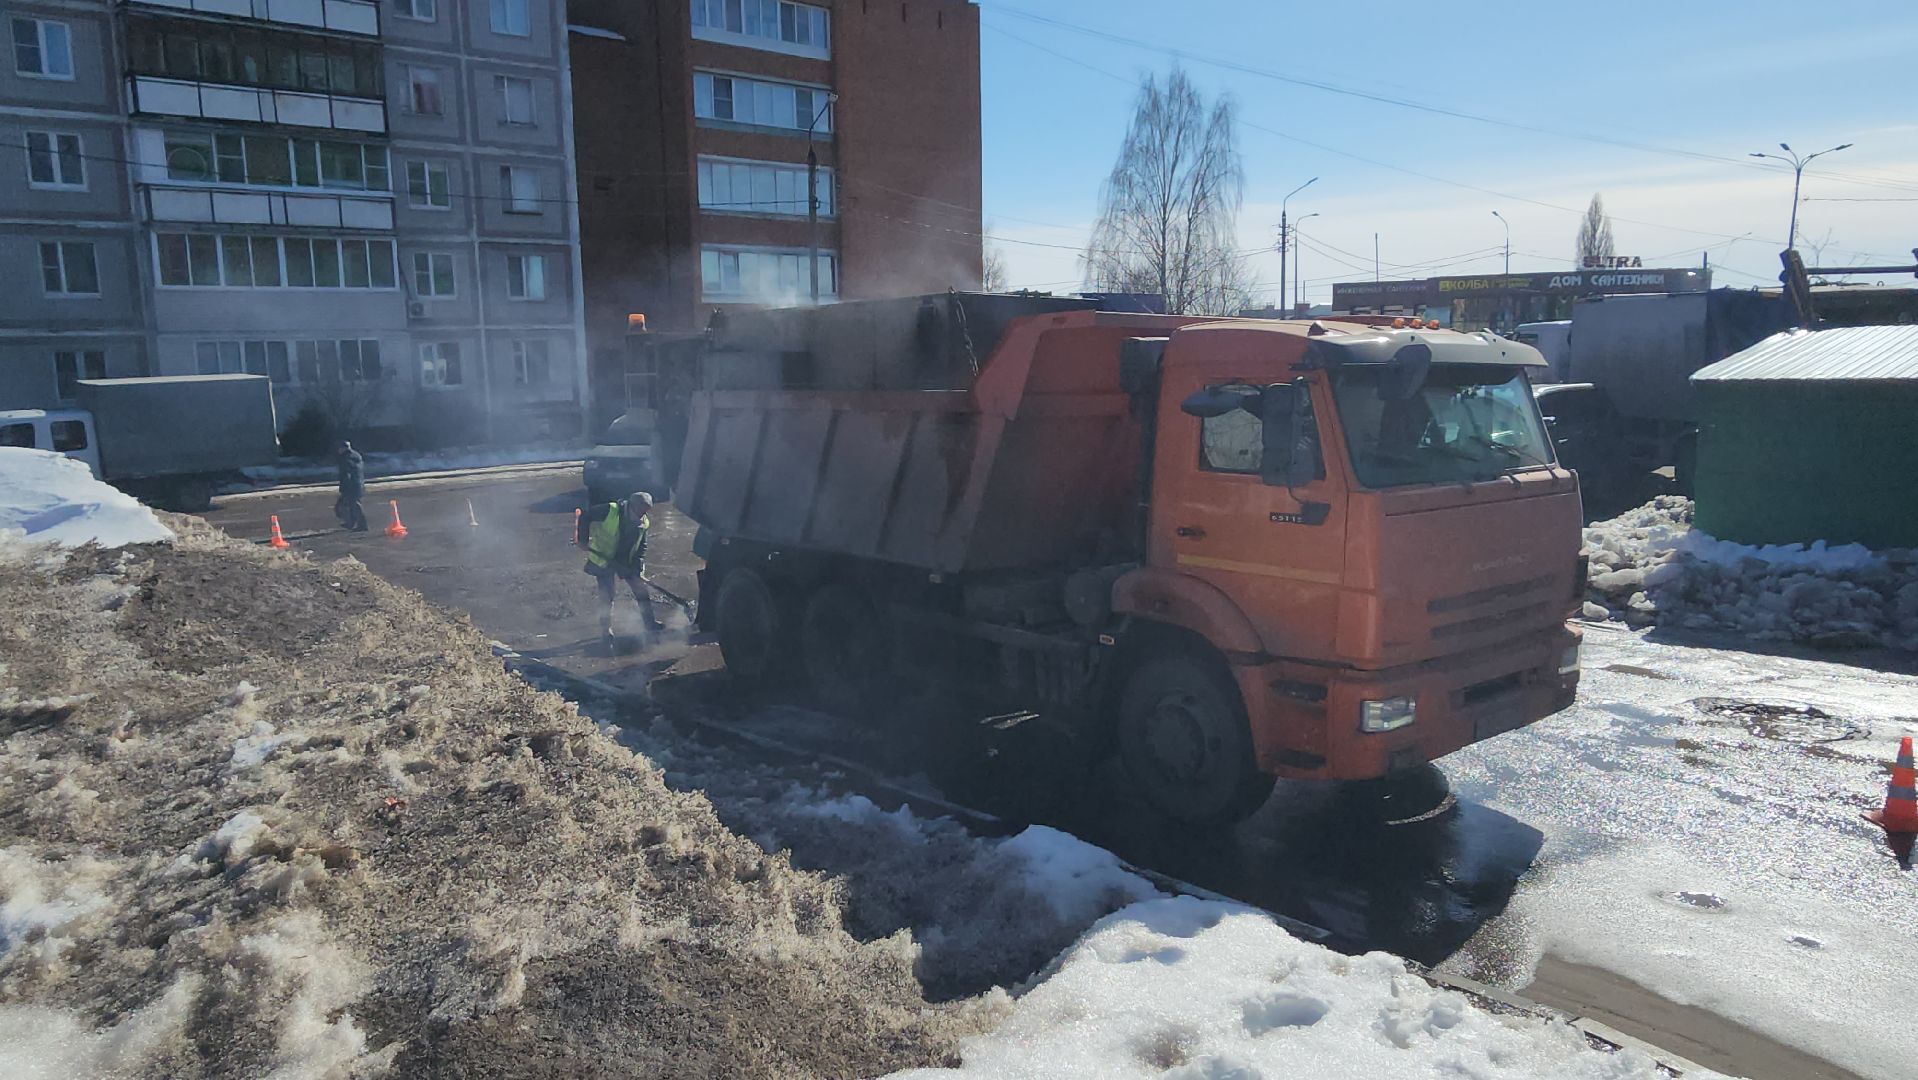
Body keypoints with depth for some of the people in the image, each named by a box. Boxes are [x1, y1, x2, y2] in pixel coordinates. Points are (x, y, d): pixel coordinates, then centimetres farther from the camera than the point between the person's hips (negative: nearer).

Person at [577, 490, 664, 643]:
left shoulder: (644, 523, -5)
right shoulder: (609, 511, -23)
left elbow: (642, 546, 2)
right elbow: (585, 517, -16)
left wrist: (638, 566, -10)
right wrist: (583, 539, -19)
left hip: (627, 562, 5)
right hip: (603, 560, -5)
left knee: (642, 591, 8)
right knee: (606, 597, -2)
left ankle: (650, 623, 25)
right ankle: (606, 630, 13)